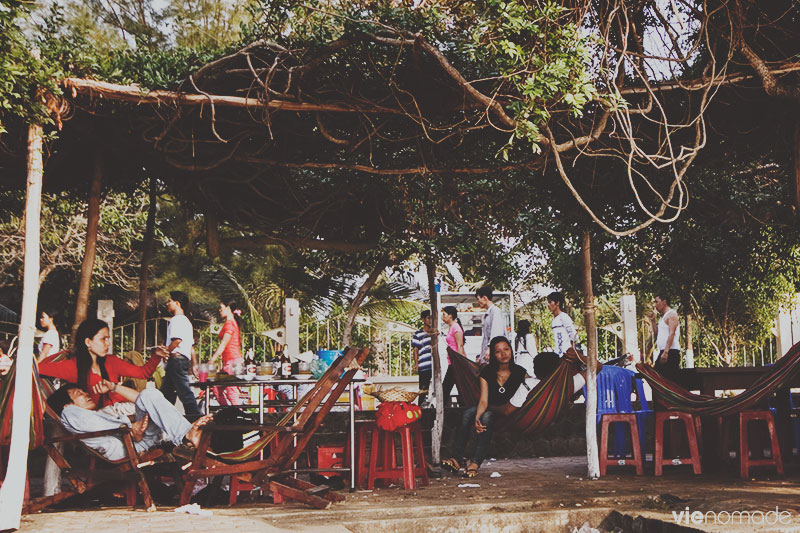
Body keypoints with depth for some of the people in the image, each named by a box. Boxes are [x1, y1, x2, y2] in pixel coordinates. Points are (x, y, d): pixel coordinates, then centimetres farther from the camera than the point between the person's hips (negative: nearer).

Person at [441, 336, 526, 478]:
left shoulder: (520, 372, -5)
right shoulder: (487, 372, -2)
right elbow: (484, 401, -12)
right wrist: (477, 417, -31)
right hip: (490, 409, 3)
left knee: (487, 417, -34)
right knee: (467, 414, -28)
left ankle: (475, 462, -43)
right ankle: (456, 458, -38)